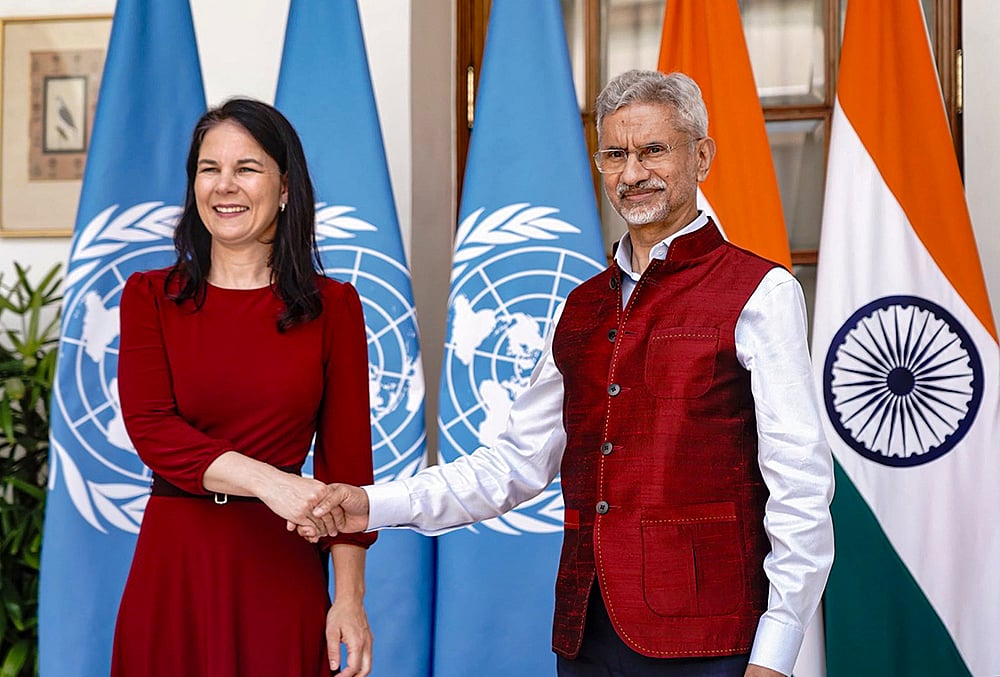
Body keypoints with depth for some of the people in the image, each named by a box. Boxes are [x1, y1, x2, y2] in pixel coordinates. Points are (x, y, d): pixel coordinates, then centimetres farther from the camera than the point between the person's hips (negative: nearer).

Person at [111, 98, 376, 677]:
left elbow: (347, 459, 0)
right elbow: (150, 428, -8)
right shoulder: (150, 297, 5)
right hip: (175, 562, 1)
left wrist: (350, 599, -7)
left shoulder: (333, 305, 2)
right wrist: (265, 481, -22)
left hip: (282, 566, -1)